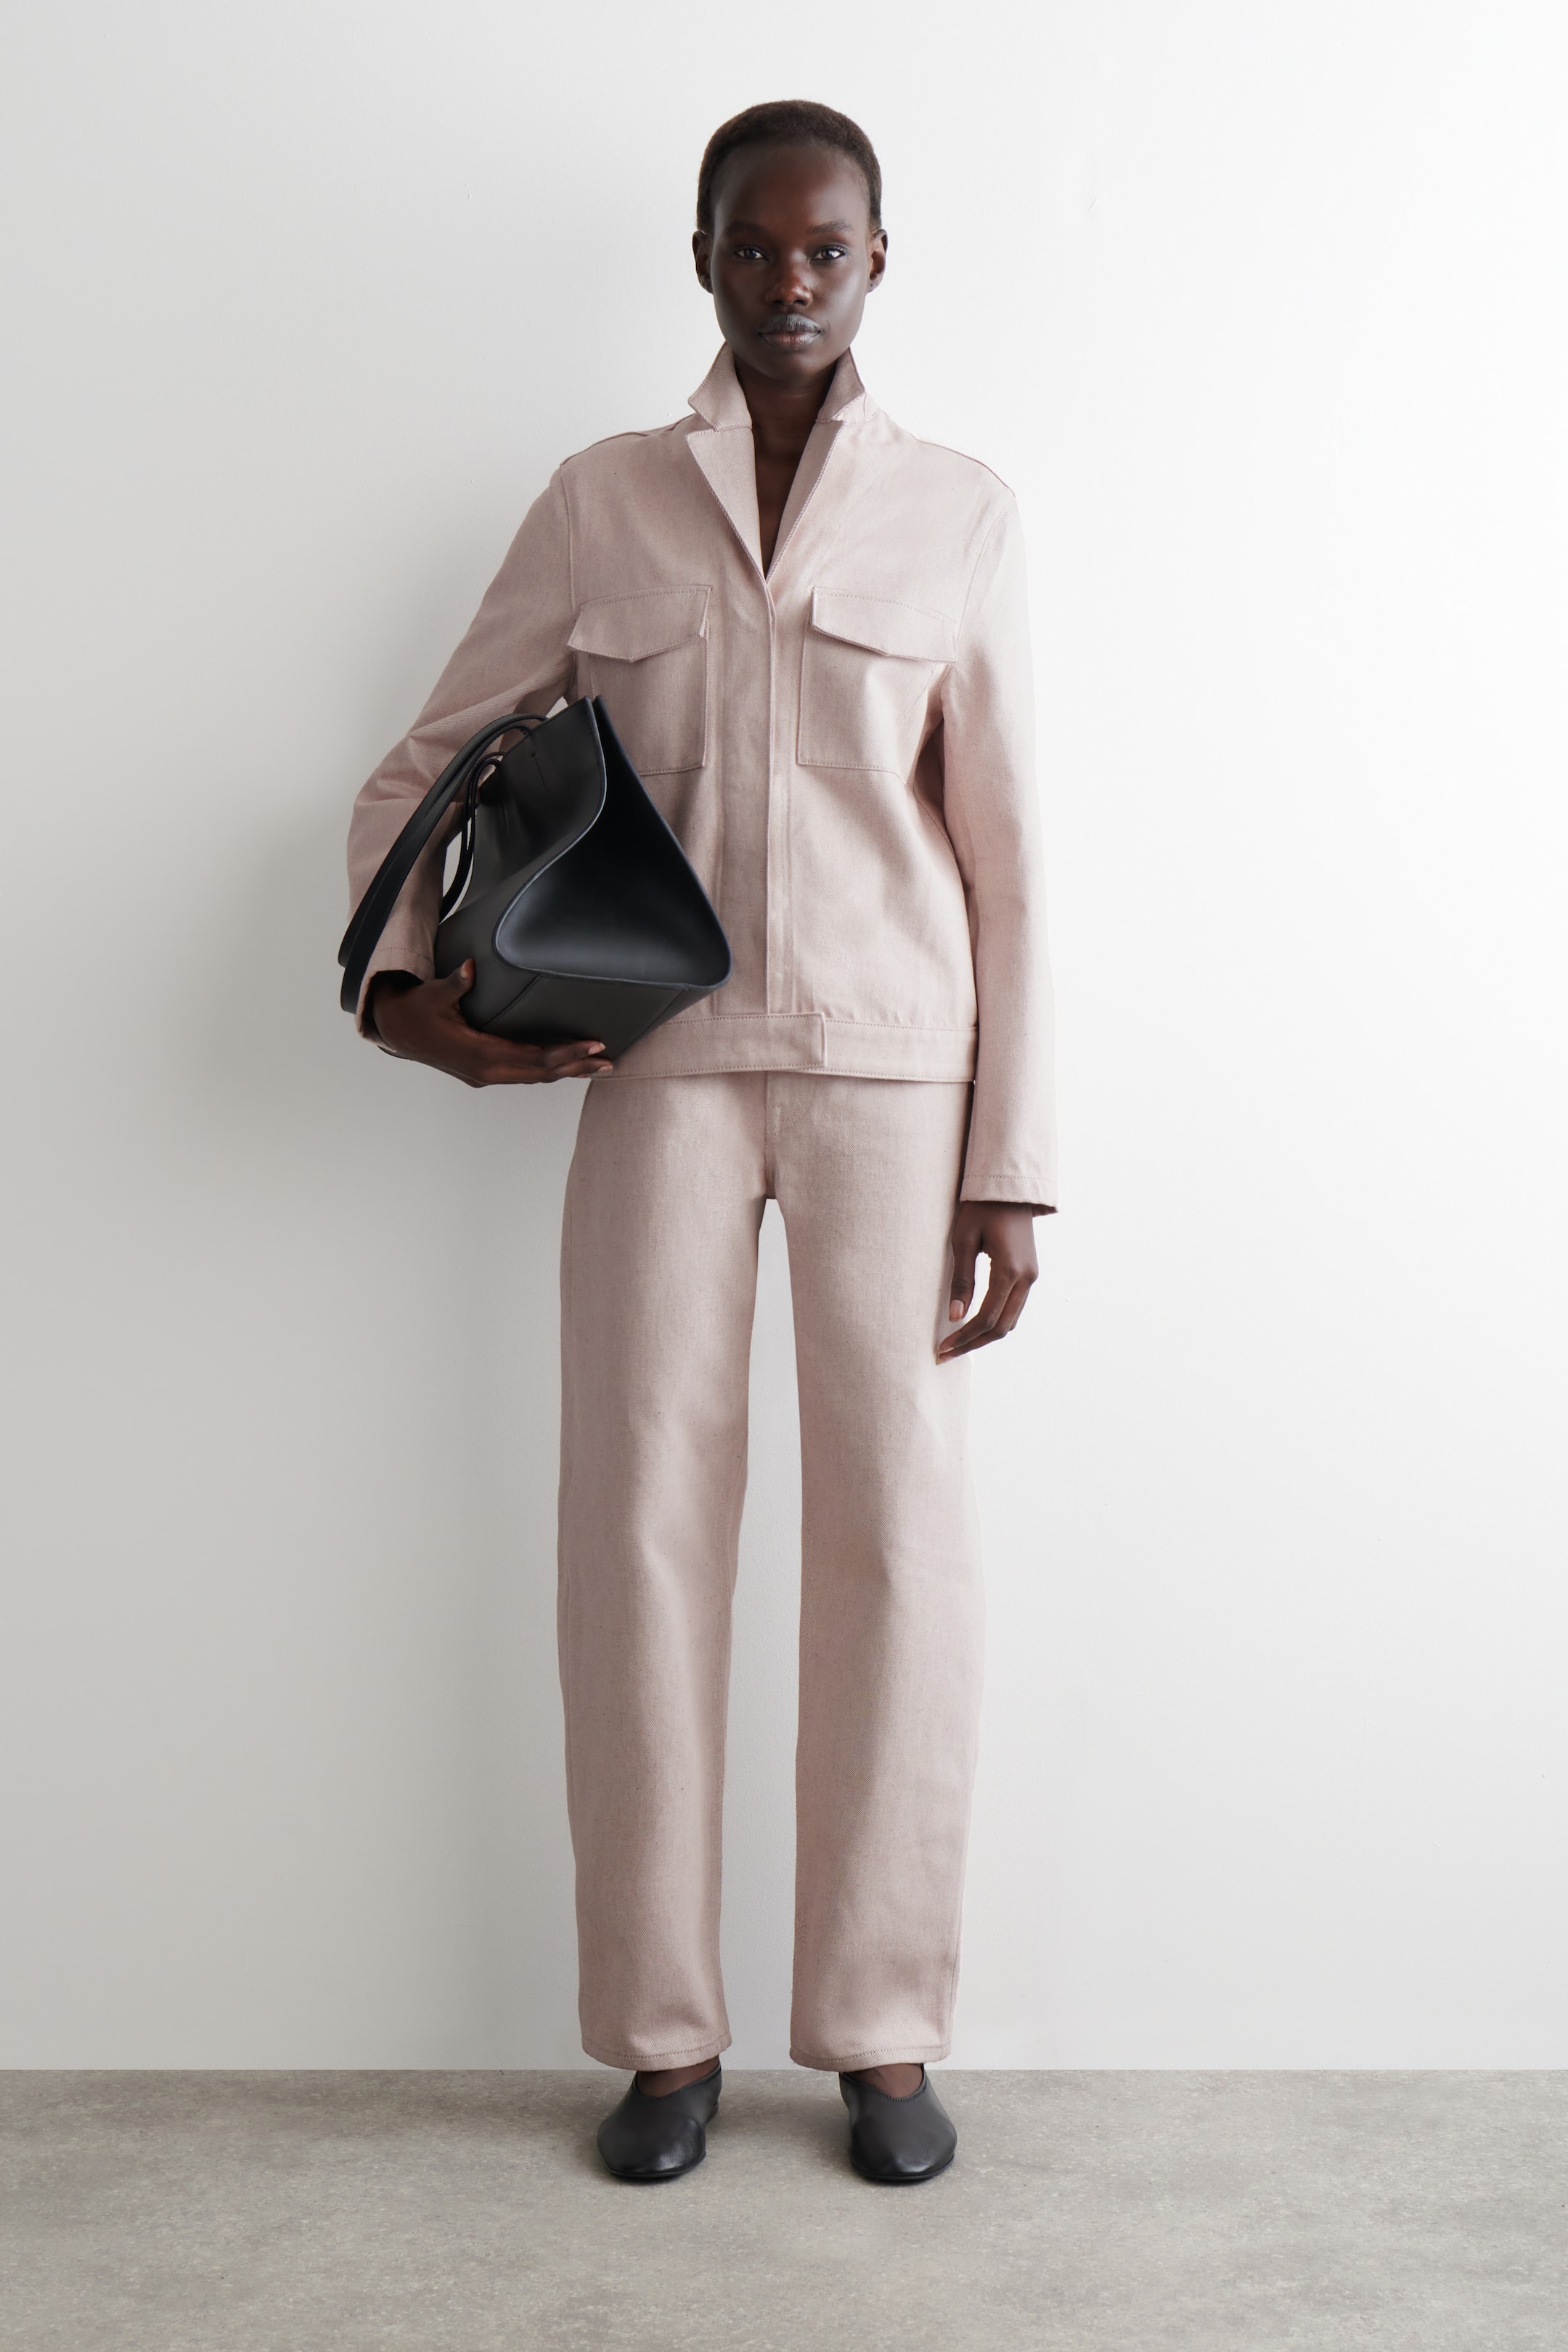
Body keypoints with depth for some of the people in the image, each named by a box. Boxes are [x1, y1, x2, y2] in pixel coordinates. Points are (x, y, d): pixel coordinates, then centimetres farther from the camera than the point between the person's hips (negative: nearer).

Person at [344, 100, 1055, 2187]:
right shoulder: (601, 504, 9)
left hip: (892, 1068, 0)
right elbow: (425, 768, 13)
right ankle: (665, 2033, 11)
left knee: (901, 1526, -2)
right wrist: (402, 982, -7)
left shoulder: (959, 514, 6)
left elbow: (1009, 858, 3)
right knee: (644, 1519, -2)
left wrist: (1012, 1169, -2)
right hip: (666, 1065, 1)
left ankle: (883, 2032, 11)